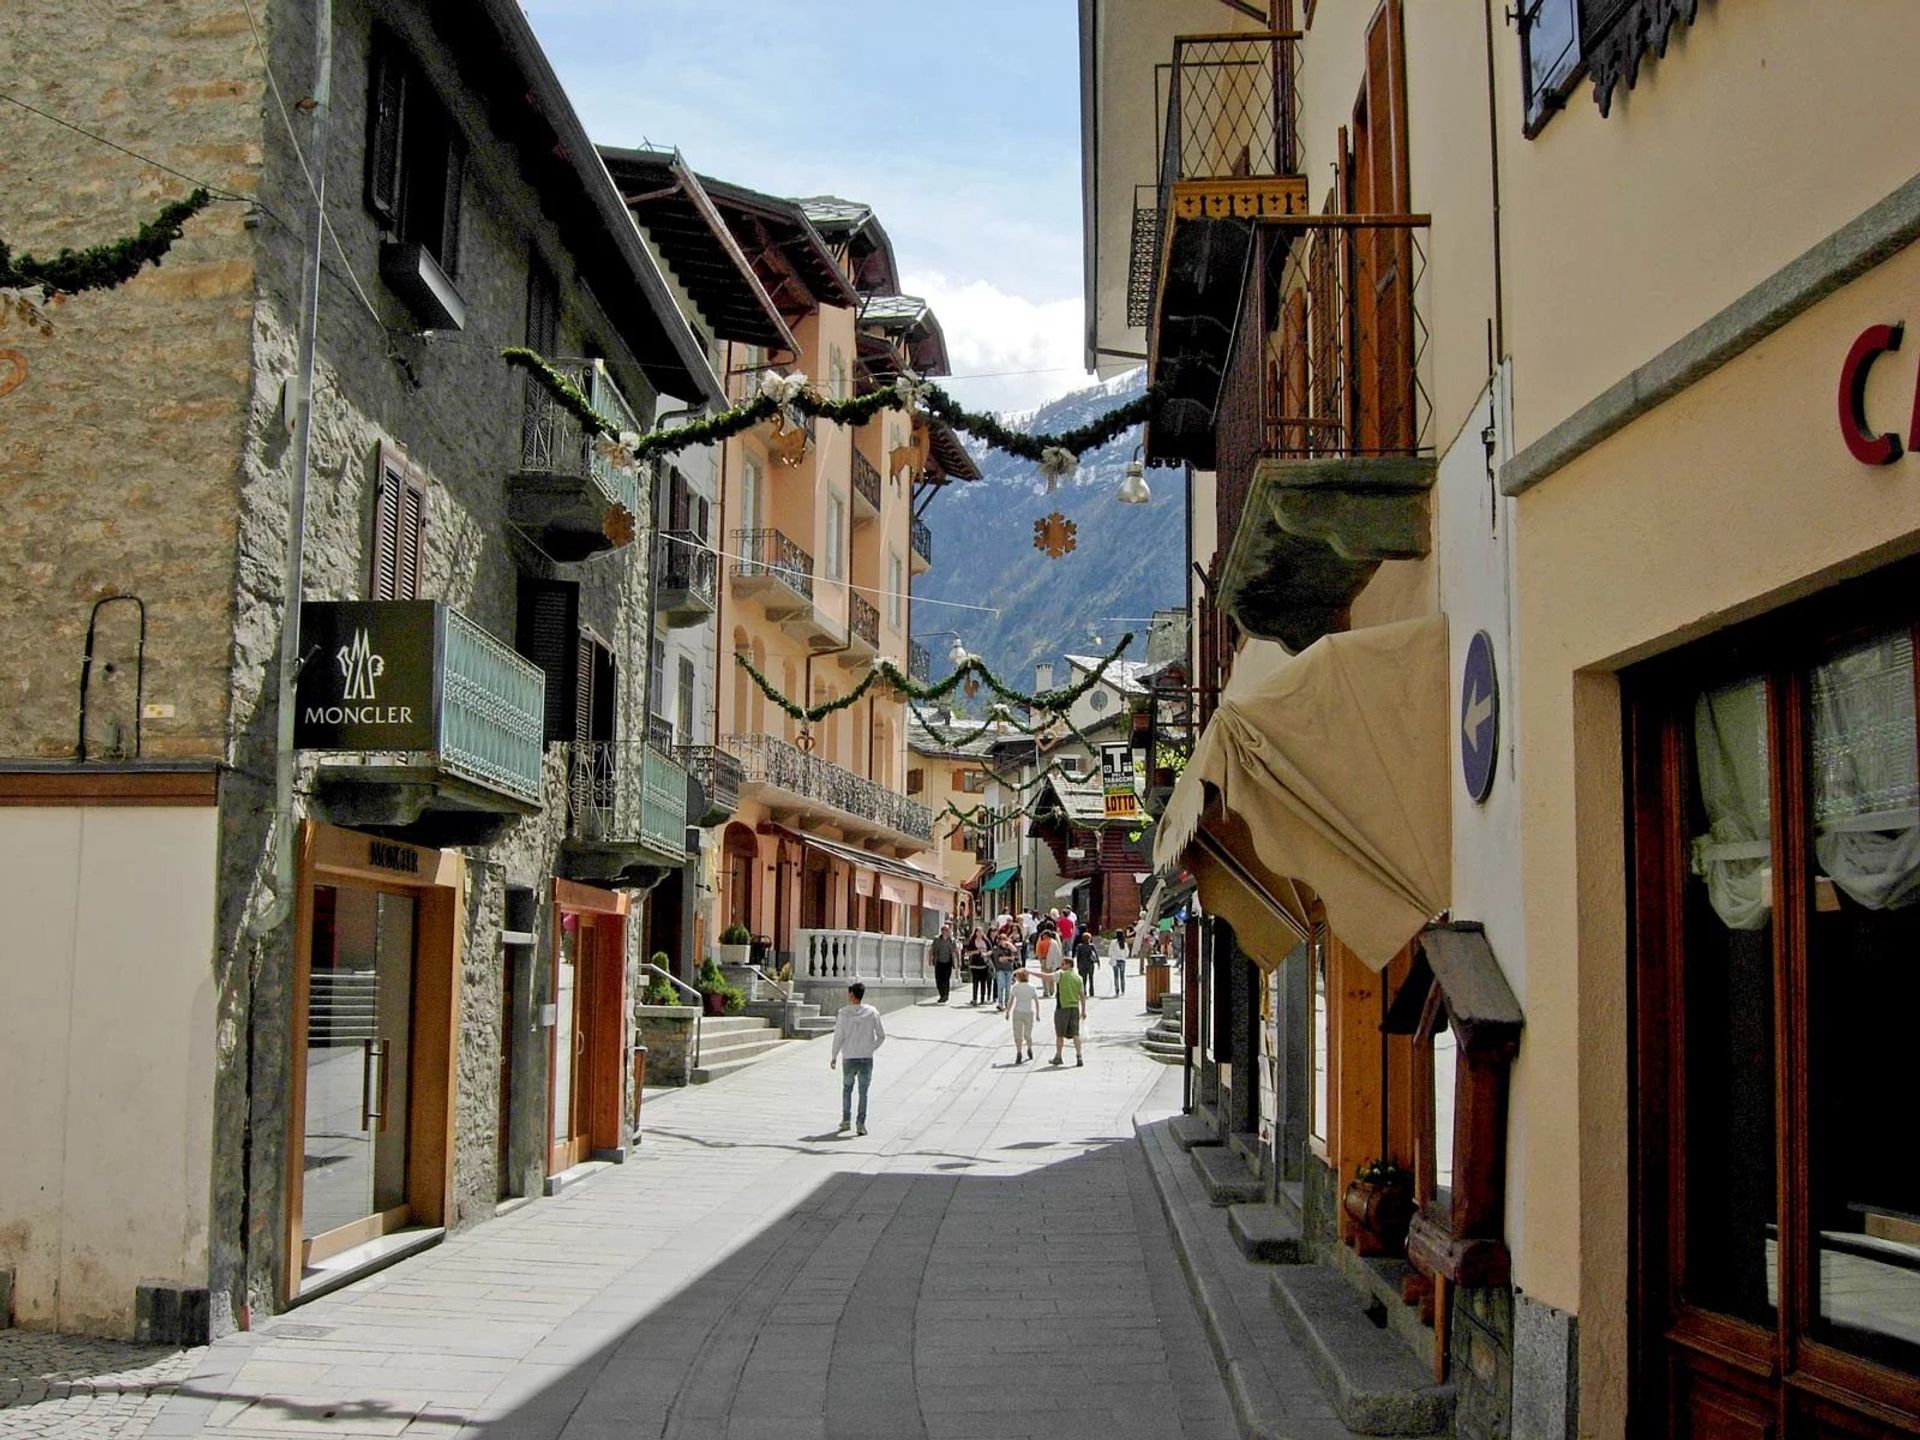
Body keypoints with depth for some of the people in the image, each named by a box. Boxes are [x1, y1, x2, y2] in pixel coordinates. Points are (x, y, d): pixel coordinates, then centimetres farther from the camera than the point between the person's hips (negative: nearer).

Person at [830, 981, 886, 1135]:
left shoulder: (843, 1013, -7)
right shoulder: (872, 1012, -1)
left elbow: (838, 1037, -5)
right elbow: (882, 1036, 2)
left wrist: (834, 1057, 7)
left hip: (849, 1059, -1)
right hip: (867, 1059, 1)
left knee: (847, 1088, 19)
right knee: (863, 1092, 7)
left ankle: (846, 1119, 15)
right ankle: (861, 1123, 0)